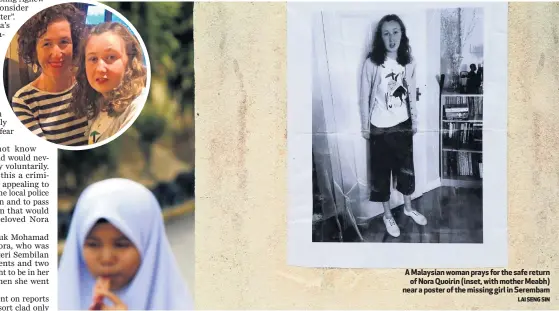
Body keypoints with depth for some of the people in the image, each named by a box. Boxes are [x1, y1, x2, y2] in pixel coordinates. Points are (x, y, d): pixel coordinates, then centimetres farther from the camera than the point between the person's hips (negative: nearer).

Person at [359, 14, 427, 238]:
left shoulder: (408, 62, -4)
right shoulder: (372, 63, -15)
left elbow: (412, 95, 6)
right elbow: (364, 97, -9)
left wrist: (415, 121, 10)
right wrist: (364, 127, -6)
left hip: (403, 125, 4)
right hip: (380, 127, -3)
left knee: (406, 168, 17)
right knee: (382, 171, 9)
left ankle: (408, 208, 38)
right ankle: (387, 215, 26)